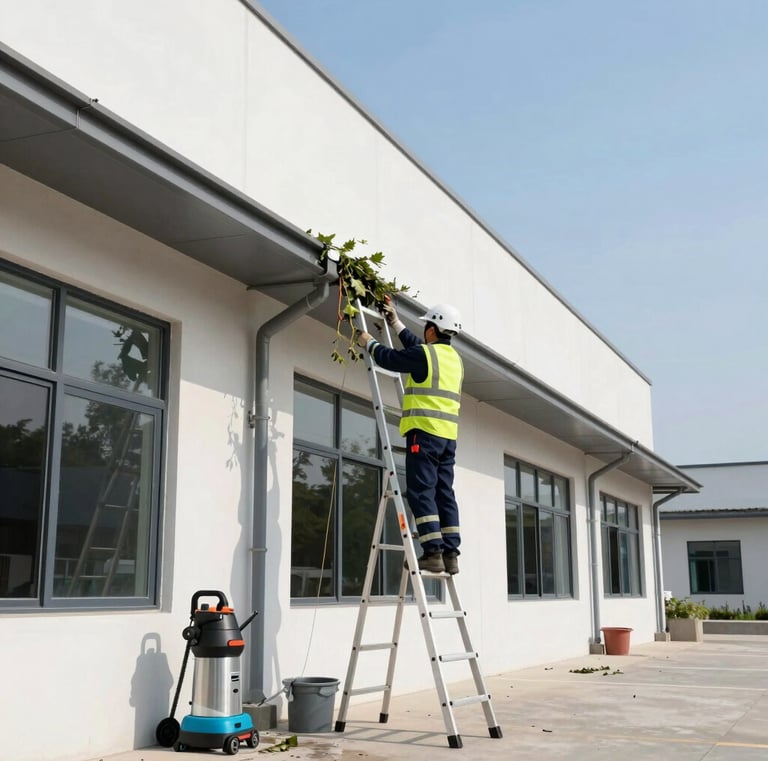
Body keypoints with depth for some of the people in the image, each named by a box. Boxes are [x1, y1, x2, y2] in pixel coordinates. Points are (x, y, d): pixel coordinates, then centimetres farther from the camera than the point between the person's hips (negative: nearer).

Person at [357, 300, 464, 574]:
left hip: (425, 431, -8)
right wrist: (395, 321, 41)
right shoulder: (454, 357, 19)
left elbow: (389, 358, 4)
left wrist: (369, 343, 24)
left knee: (422, 492, -7)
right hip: (448, 435, 8)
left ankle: (433, 553, -13)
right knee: (444, 492, 7)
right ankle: (450, 553, 4)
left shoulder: (426, 354, -7)